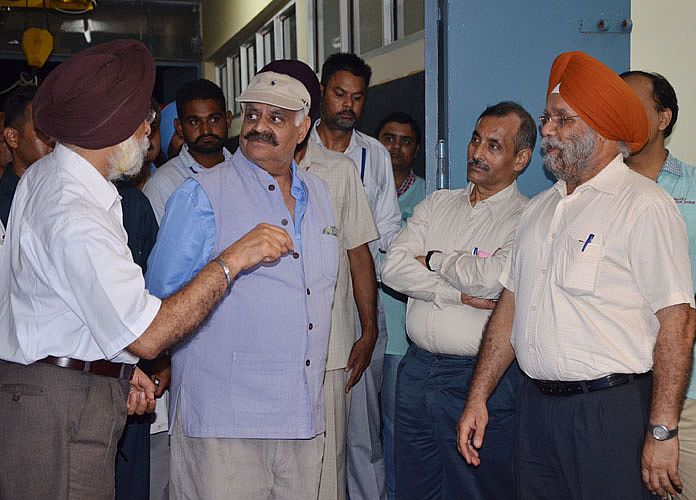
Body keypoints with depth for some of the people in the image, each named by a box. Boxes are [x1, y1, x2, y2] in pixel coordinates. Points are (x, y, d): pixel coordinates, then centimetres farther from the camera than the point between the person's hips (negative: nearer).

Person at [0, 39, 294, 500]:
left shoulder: (42, 176, 9)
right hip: (63, 413, -10)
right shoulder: (77, 220, -24)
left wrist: (120, 366, 17)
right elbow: (148, 336, -24)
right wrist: (232, 260, -21)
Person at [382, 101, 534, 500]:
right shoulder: (437, 204, 11)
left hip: (481, 377, -5)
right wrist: (459, 294, -13)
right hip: (417, 371, 5)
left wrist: (434, 260, -6)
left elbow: (494, 276, -24)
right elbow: (393, 268, -1)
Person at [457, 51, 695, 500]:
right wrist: (477, 399, 11)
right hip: (536, 406, 7)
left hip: (611, 411, -6)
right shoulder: (539, 209, 13)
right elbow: (510, 306, 14)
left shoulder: (644, 206, -10)